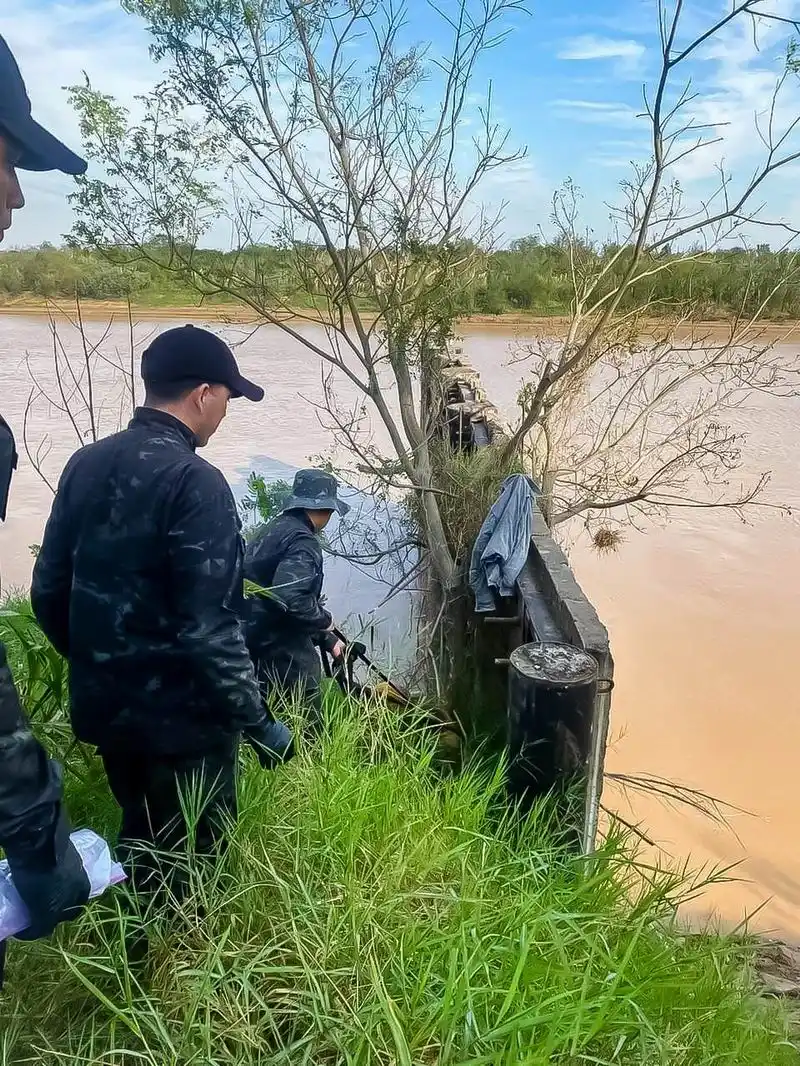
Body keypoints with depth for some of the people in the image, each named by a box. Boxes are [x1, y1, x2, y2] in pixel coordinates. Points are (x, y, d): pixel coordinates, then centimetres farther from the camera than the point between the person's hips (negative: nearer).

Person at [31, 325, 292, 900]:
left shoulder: (85, 464, 1)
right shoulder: (195, 482, -22)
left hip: (104, 706, 8)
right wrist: (257, 722, -16)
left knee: (138, 842, 27)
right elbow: (209, 629, -26)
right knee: (186, 864, 14)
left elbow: (49, 590, 7)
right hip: (181, 717, -8)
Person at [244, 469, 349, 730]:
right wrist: (324, 620, -11)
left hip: (256, 643, 9)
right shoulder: (303, 541, -16)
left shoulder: (273, 530, 14)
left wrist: (327, 640, 23)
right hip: (283, 651, -9)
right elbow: (288, 597, -31)